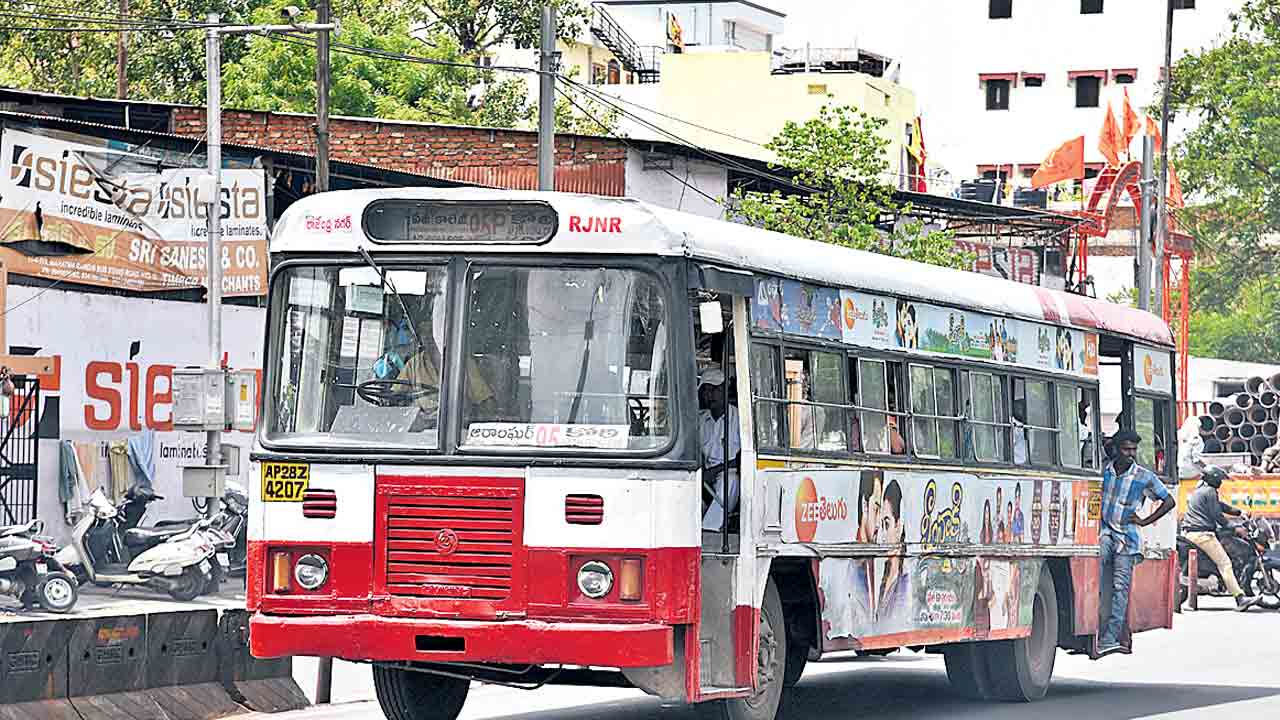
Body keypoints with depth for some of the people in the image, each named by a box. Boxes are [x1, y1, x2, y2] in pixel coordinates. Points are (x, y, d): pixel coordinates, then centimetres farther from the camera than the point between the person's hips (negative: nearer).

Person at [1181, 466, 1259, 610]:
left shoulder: (1198, 491, 24)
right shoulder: (1210, 491, -6)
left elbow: (1220, 506, 29)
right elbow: (1217, 515, -10)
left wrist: (1239, 512, 21)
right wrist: (1233, 529, -2)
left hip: (1189, 532, 10)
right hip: (1202, 532, -10)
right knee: (1224, 563, -14)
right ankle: (1240, 598, -23)